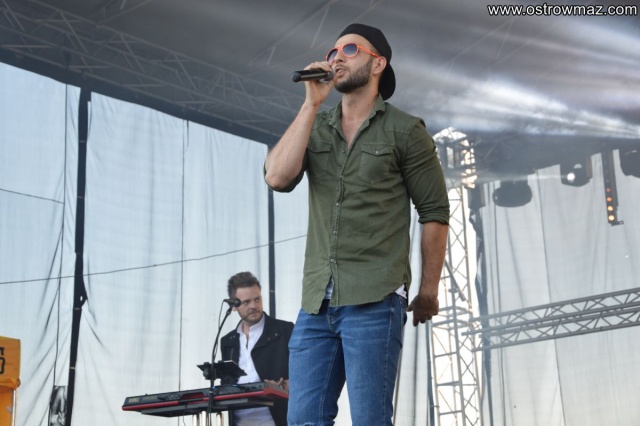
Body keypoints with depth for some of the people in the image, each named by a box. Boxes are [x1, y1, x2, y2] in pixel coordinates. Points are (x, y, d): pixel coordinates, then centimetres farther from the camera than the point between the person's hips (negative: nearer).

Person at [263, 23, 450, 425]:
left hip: (374, 302, -4)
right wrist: (311, 103, -3)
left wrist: (429, 290, 2)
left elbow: (435, 212, 4)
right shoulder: (314, 127, 15)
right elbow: (278, 177, -3)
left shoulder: (405, 131, 3)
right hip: (316, 302, 5)